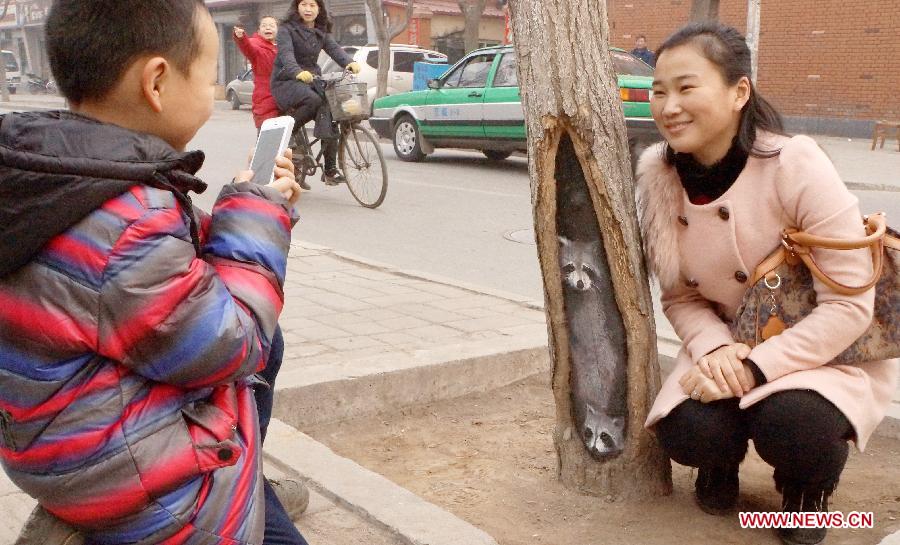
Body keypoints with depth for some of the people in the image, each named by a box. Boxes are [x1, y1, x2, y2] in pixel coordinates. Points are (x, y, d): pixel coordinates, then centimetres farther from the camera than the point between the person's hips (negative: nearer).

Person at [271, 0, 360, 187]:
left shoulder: (321, 32, 13)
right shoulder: (287, 29, -5)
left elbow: (334, 49, -4)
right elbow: (286, 54, -22)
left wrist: (349, 62, -26)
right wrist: (298, 72, -43)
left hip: (312, 79, 6)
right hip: (287, 81, -5)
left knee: (328, 110, -17)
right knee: (314, 100, -35)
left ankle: (330, 169, -14)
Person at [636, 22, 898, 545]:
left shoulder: (797, 165, -25)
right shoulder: (658, 174, -12)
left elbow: (850, 305, -23)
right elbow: (680, 295, -3)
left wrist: (756, 368, -29)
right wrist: (713, 350, -23)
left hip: (825, 347, -3)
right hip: (729, 347, 3)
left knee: (790, 424, -33)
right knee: (686, 430, -25)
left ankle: (808, 489, 6)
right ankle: (722, 459, 15)